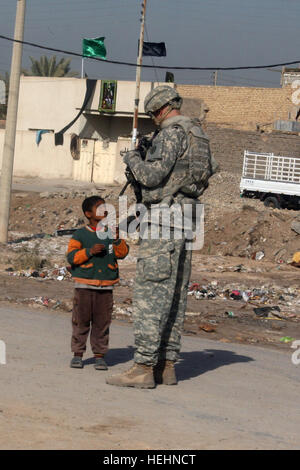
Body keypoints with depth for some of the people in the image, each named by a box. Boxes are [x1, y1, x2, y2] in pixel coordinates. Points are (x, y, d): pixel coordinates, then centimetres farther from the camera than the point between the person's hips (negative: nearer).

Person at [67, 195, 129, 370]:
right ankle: (78, 353, 10)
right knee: (81, 320, 0)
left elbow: (123, 253, 1)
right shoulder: (81, 234, 0)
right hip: (84, 285, -2)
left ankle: (100, 355, 9)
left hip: (106, 286, 2)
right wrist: (89, 251, -19)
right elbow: (71, 256, -7)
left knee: (102, 321, 2)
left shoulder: (111, 233, 10)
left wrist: (117, 240, -16)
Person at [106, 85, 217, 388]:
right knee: (175, 294, 11)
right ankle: (167, 365, 14)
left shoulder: (171, 134, -12)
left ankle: (144, 368, -13)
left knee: (149, 294, -10)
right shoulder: (197, 134, 17)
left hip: (163, 216, -10)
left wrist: (133, 159, 0)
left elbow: (153, 175, -20)